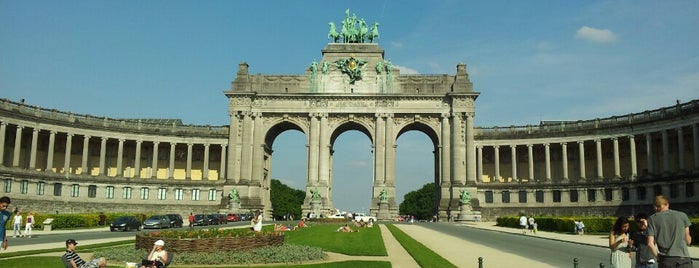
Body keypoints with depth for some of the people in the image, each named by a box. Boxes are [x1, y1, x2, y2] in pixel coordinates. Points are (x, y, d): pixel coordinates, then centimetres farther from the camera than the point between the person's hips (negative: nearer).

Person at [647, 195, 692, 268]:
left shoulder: (652, 219, 5)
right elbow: (688, 241, 12)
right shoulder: (682, 215, 9)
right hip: (683, 258, 1)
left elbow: (650, 244, -2)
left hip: (666, 260, 0)